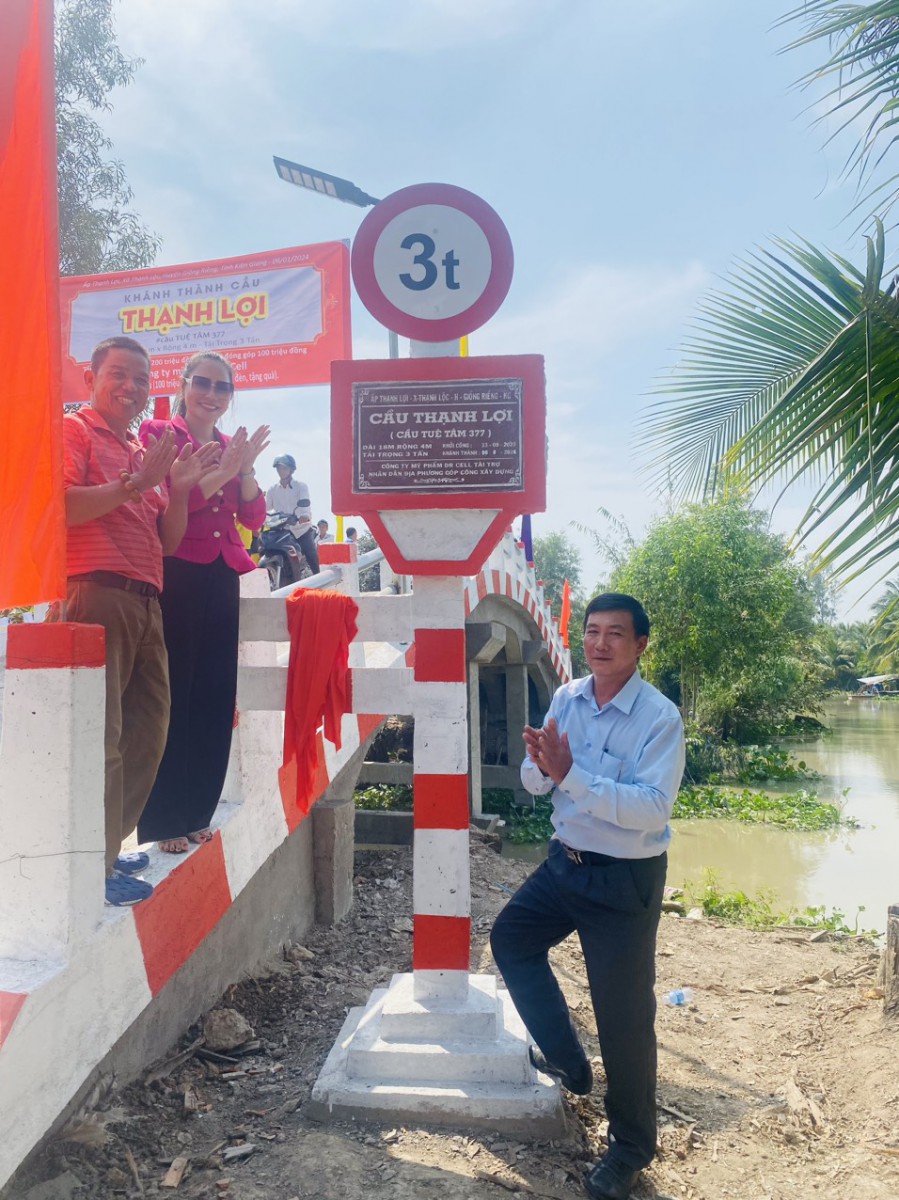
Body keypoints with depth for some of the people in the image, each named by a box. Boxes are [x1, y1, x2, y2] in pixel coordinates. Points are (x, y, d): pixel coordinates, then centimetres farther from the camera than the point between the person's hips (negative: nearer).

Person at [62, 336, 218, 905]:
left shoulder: (145, 450, 25)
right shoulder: (74, 430, 4)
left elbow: (169, 541, 21)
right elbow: (62, 508, -13)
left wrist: (180, 488, 6)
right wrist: (136, 483, -14)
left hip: (145, 601, 8)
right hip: (98, 593, -8)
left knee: (148, 729, 11)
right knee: (101, 733, -8)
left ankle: (111, 844, 24)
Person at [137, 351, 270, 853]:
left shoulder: (231, 447, 18)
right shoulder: (158, 434, 1)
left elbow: (253, 517, 8)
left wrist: (245, 469, -8)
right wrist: (219, 474, -17)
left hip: (221, 580, 6)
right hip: (176, 576, -6)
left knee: (215, 698, 8)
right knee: (172, 696, -4)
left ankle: (196, 813, 20)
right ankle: (163, 821, 6)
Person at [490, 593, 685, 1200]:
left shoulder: (660, 718, -20)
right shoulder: (566, 699, -2)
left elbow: (653, 808, -29)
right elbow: (535, 784, 2)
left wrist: (571, 773, -35)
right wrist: (541, 763, -22)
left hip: (625, 881, -6)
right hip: (565, 861, 7)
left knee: (623, 1013, 4)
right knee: (511, 938, 20)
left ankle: (632, 1145, 29)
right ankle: (566, 1059, 38)